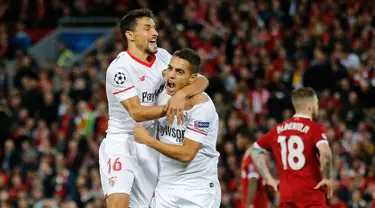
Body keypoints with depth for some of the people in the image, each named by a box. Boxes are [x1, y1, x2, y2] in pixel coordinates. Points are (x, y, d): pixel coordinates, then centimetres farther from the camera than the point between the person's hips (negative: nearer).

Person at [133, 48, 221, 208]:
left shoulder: (202, 106, -17)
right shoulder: (163, 97, 6)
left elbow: (187, 154, -20)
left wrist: (147, 140, -16)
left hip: (199, 190, -6)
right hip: (166, 187, 6)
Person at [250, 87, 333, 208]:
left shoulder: (278, 130, 12)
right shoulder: (315, 129, -7)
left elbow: (255, 150, 17)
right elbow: (325, 153, -24)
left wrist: (269, 179, 14)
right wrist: (328, 178, -9)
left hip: (286, 194, 5)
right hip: (311, 193, -5)